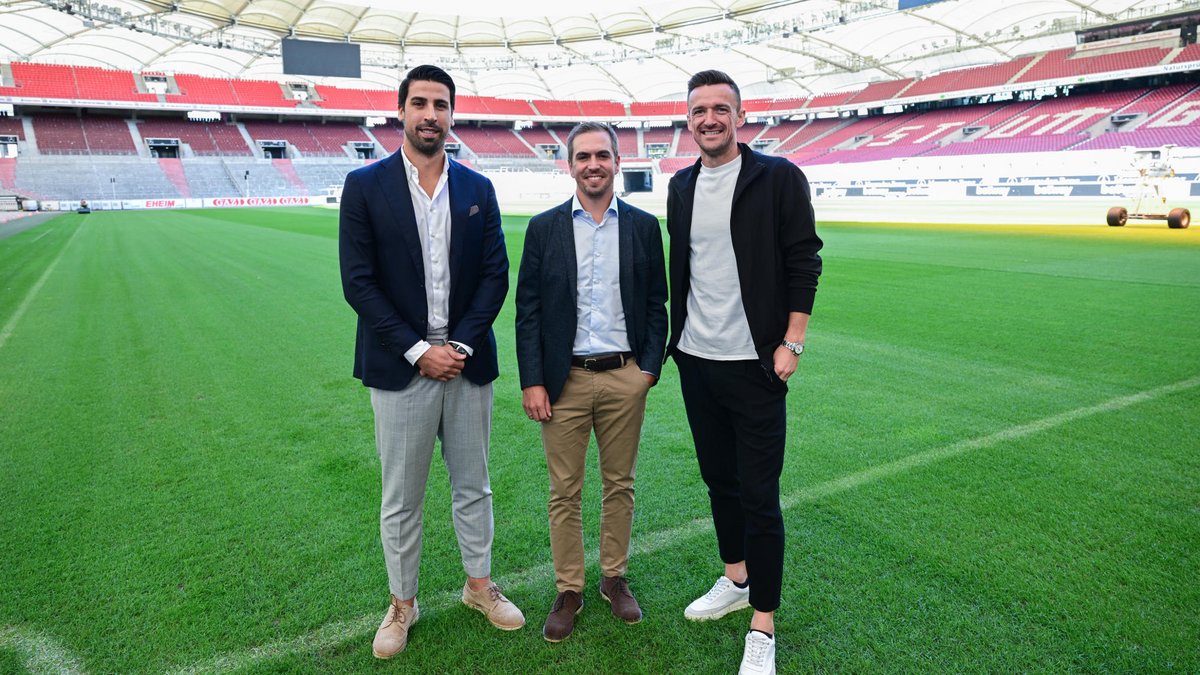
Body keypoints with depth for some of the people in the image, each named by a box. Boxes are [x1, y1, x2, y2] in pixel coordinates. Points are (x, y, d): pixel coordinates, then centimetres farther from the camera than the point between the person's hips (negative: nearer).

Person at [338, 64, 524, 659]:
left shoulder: (478, 189, 5)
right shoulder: (365, 186, -2)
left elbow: (495, 275, 1)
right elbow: (358, 281, -8)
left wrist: (459, 346, -10)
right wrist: (419, 350, -13)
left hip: (466, 362, 2)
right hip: (400, 367, -2)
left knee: (473, 486, 15)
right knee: (401, 498, 11)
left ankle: (479, 585, 35)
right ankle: (402, 604, 30)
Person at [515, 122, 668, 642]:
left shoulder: (643, 226, 4)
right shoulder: (544, 228, 1)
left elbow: (657, 304, 7)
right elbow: (527, 310, 0)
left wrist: (650, 366, -3)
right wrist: (532, 381, -6)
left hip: (625, 378, 1)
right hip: (565, 379, -1)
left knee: (620, 485, 13)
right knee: (564, 492, 8)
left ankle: (615, 578, 32)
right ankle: (568, 590, 24)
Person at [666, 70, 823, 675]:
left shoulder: (778, 177, -6)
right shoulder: (681, 186, 10)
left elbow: (804, 262, -7)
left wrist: (791, 343, -12)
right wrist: (675, 334, 14)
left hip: (753, 363, -5)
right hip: (695, 359, 6)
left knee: (759, 494, -1)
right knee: (718, 477, 17)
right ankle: (736, 580, 37)